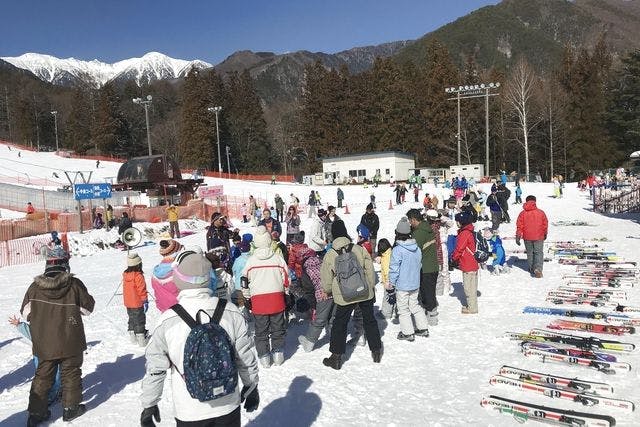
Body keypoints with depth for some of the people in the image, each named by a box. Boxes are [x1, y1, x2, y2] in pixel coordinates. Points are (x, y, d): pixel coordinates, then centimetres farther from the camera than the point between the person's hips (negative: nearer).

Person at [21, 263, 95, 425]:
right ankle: (70, 408, 20)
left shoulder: (34, 287, -5)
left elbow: (26, 313, 5)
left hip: (44, 343, 3)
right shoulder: (74, 284, -13)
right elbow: (88, 307, -3)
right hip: (70, 343, -3)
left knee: (43, 375, 16)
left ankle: (36, 413, 22)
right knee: (71, 373, 12)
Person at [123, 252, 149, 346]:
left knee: (132, 320, 18)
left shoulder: (125, 275, 3)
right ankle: (142, 340, 2)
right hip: (137, 303, -7)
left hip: (128, 303, 7)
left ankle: (133, 338, 26)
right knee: (140, 321, 0)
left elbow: (125, 289, 13)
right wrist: (145, 301, -9)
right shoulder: (138, 276, -21)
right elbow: (142, 290, -18)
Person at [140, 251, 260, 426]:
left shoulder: (167, 321, -17)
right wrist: (251, 388, 12)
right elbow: (246, 357, -4)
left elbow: (154, 368, -6)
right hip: (229, 407, 1)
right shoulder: (230, 312, -14)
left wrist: (148, 405, 9)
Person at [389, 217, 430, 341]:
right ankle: (423, 328, 27)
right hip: (415, 284, 7)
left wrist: (391, 283, -4)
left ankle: (408, 333, 16)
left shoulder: (397, 250, -22)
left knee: (403, 309, 8)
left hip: (402, 285, -6)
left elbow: (394, 268, -17)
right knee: (415, 305, 21)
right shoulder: (417, 248, 0)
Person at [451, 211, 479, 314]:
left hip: (468, 266, -10)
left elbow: (459, 249, -17)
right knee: (472, 286, 17)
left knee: (469, 287, 0)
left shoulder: (464, 233, -19)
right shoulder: (470, 232, 11)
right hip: (473, 264, 10)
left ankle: (472, 308, 7)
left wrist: (453, 257, 0)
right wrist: (457, 258, 16)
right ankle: (472, 306, 26)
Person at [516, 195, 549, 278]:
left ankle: (532, 269, 25)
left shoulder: (523, 213, -3)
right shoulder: (541, 212, -3)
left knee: (530, 253, 15)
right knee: (539, 253, 3)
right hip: (539, 237, -1)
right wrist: (545, 234, 22)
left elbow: (519, 226, -3)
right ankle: (538, 269, -16)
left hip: (527, 237, 1)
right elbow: (545, 224, 6)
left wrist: (518, 237, 1)